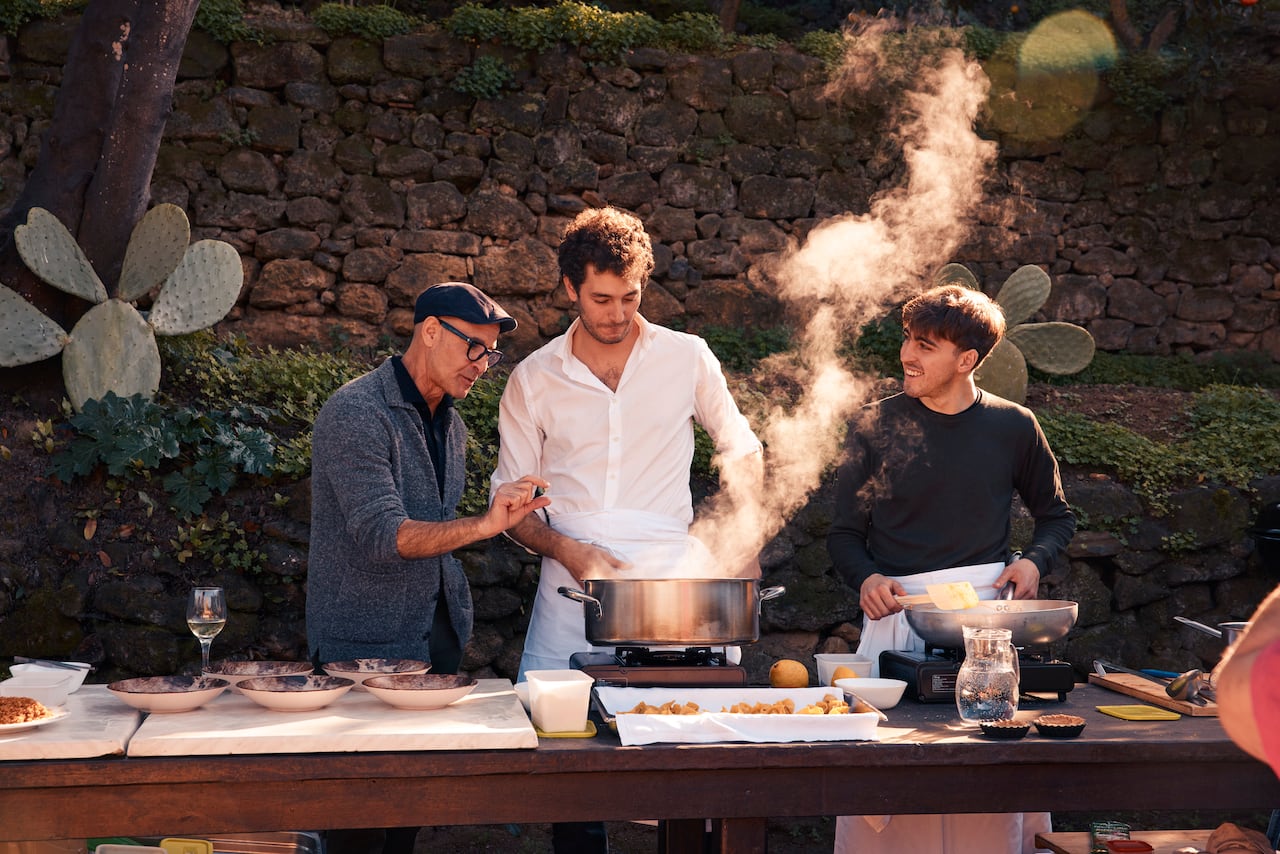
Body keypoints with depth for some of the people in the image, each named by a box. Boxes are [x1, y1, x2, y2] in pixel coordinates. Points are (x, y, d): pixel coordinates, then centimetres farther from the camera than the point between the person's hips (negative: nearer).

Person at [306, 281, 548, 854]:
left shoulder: (450, 425, 13)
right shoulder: (357, 414, -15)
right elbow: (381, 536, -26)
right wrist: (483, 525, -37)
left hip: (435, 635, 8)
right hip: (366, 644, -8)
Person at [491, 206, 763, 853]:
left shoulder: (687, 357, 7)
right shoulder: (533, 380, 7)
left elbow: (740, 448, 19)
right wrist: (567, 550, -8)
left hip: (673, 578, -1)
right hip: (573, 583, 1)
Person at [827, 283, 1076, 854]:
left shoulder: (1013, 427, 7)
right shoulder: (875, 426, 3)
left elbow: (1056, 517, 21)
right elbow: (845, 534, 7)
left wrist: (1034, 560, 0)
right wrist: (866, 578, -13)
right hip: (897, 612, -1)